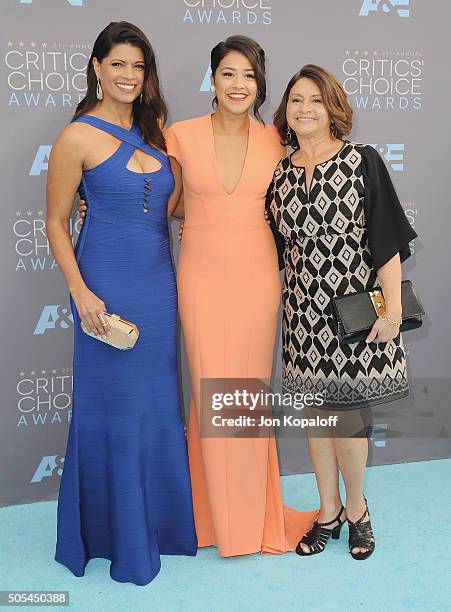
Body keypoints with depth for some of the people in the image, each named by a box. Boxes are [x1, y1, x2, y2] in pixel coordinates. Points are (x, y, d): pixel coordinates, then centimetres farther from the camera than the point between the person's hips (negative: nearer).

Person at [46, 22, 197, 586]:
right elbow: (56, 223, -5)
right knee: (112, 407, 4)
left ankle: (159, 518, 34)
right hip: (107, 287, -5)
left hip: (159, 284, 6)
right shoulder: (77, 138, -7)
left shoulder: (154, 129, 10)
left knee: (157, 403, 14)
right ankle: (118, 533, 25)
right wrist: (80, 292, -13)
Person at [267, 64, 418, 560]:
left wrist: (393, 309, -12)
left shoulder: (362, 162, -4)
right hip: (303, 309, 4)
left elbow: (388, 241, -7)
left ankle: (356, 509, 29)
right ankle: (328, 512, 29)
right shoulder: (280, 173, 8)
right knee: (315, 410, 11)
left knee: (346, 411, 3)